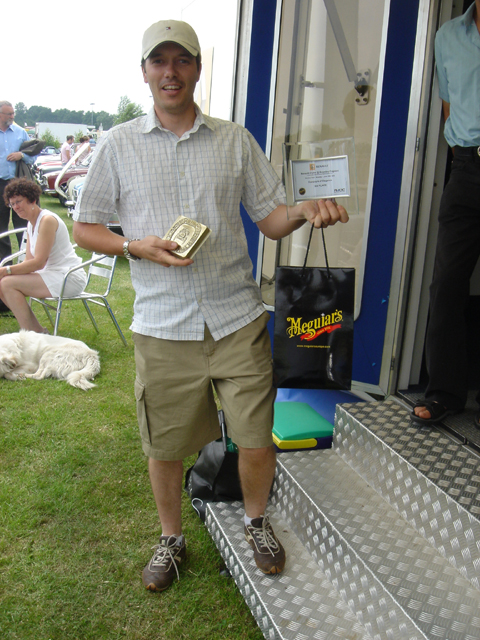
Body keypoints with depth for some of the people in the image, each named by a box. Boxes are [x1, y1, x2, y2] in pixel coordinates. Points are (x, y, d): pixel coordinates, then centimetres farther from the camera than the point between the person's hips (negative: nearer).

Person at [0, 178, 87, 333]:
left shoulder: (47, 220, -16)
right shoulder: (31, 224, 14)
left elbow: (38, 262, -21)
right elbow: (28, 260, 9)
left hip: (70, 279, -10)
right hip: (53, 275, 10)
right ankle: (38, 332, 6)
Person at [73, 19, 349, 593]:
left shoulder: (235, 140, 7)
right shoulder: (118, 145, 5)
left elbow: (270, 218, 8)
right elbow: (84, 227, 7)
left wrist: (306, 211, -14)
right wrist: (138, 247, -11)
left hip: (237, 319, 1)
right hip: (163, 327, 0)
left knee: (257, 439, 3)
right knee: (165, 446, 11)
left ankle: (255, 522, 35)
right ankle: (171, 538, 39)